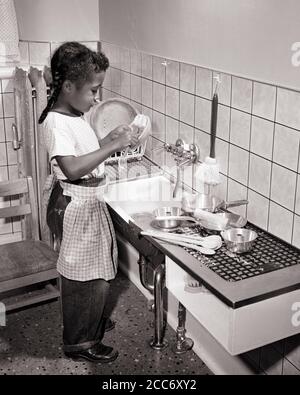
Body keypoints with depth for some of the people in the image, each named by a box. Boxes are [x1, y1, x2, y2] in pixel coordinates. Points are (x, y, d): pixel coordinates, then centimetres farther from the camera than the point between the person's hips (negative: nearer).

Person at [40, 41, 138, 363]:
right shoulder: (56, 123, -24)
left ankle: (90, 321, 44)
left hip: (89, 204, 10)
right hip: (75, 207, -10)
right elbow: (72, 168, -37)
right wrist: (112, 146, -34)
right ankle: (79, 341, 23)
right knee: (85, 276, 5)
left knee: (93, 272, 24)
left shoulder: (74, 115, 6)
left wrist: (109, 139, 4)